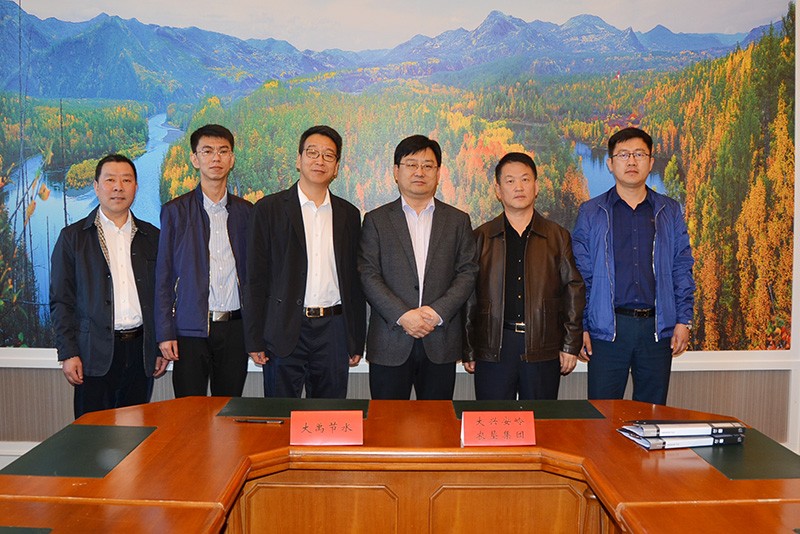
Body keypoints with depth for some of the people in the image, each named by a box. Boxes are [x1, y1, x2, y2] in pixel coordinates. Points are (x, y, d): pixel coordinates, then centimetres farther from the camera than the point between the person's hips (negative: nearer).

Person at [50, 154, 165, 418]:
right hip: (96, 354, -2)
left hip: (140, 350, 2)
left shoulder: (152, 237, 11)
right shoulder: (72, 237, 4)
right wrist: (68, 354, -6)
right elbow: (61, 301, 1)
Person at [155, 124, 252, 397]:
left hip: (235, 327, 2)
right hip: (190, 329, -2)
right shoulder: (175, 211, 3)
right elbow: (164, 275, 2)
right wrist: (165, 333, -4)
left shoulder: (246, 211, 9)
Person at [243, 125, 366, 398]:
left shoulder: (348, 214, 11)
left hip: (333, 331, 3)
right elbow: (256, 277, 0)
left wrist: (357, 340, 10)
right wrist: (255, 340, -5)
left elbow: (355, 279, 13)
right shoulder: (269, 209, 2)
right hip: (285, 332, -2)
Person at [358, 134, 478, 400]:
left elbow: (468, 273, 4)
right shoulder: (376, 220, 6)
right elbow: (368, 276, -2)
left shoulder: (458, 220, 11)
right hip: (390, 343, -1)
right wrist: (402, 315, -14)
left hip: (440, 343, 1)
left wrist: (438, 312, -11)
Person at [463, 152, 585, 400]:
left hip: (543, 350, 1)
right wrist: (468, 351, 3)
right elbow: (469, 297, 7)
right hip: (492, 350, 0)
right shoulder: (481, 237, 8)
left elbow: (574, 291, 7)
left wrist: (571, 345, 0)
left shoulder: (558, 237, 10)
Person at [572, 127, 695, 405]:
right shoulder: (591, 213, 4)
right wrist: (580, 327, -3)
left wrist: (683, 320, 2)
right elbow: (580, 274, 2)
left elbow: (682, 269, 10)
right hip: (607, 328, -2)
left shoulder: (670, 212, 10)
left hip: (657, 327, 2)